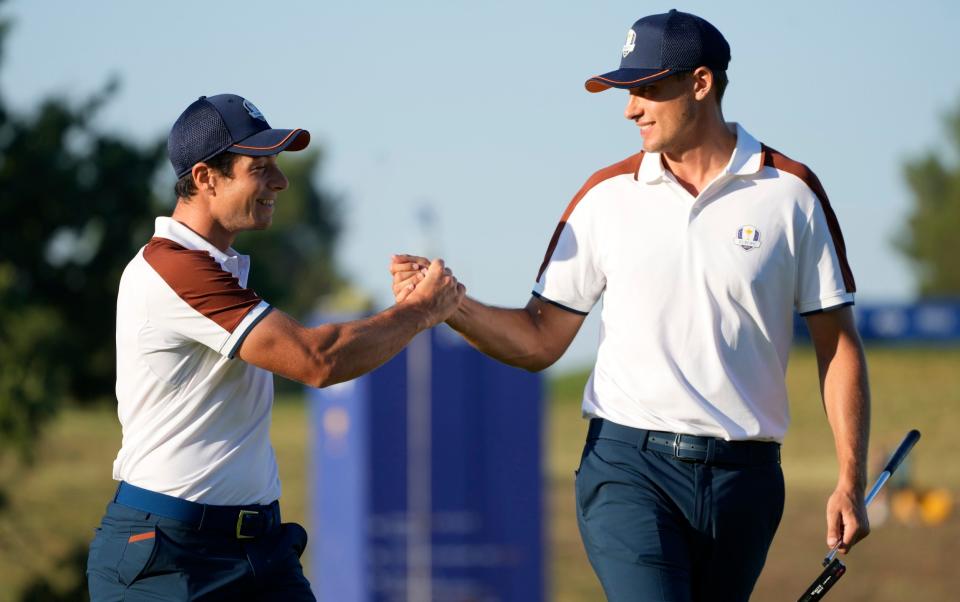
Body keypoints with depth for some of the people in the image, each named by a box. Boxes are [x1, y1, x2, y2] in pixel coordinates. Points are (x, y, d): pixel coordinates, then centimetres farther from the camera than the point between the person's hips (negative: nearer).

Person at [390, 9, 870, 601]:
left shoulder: (790, 193, 3)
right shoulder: (608, 195, 6)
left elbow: (838, 346, 5)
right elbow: (540, 341, 8)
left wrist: (851, 481, -2)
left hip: (744, 480, 1)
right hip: (630, 468, -1)